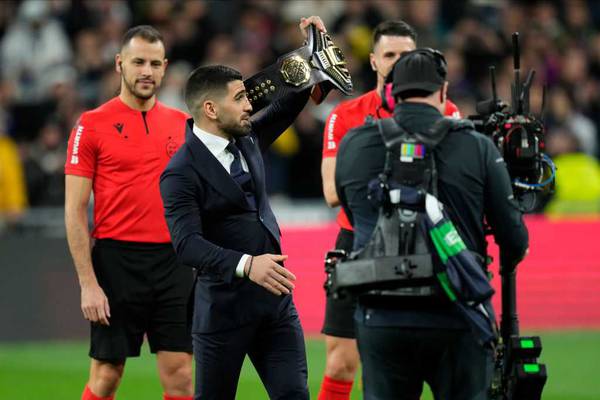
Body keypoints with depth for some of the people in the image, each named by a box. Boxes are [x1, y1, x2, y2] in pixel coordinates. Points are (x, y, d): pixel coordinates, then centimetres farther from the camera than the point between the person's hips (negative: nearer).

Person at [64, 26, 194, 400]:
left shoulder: (182, 124, 10)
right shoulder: (92, 124, -2)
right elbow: (75, 210, -4)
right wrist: (88, 283, -11)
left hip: (174, 261, 3)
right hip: (117, 260, -3)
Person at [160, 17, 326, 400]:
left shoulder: (246, 139, 9)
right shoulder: (182, 173, -15)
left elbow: (288, 106, 25)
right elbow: (187, 243, -26)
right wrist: (246, 265, -39)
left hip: (275, 298, 6)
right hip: (224, 307, -6)